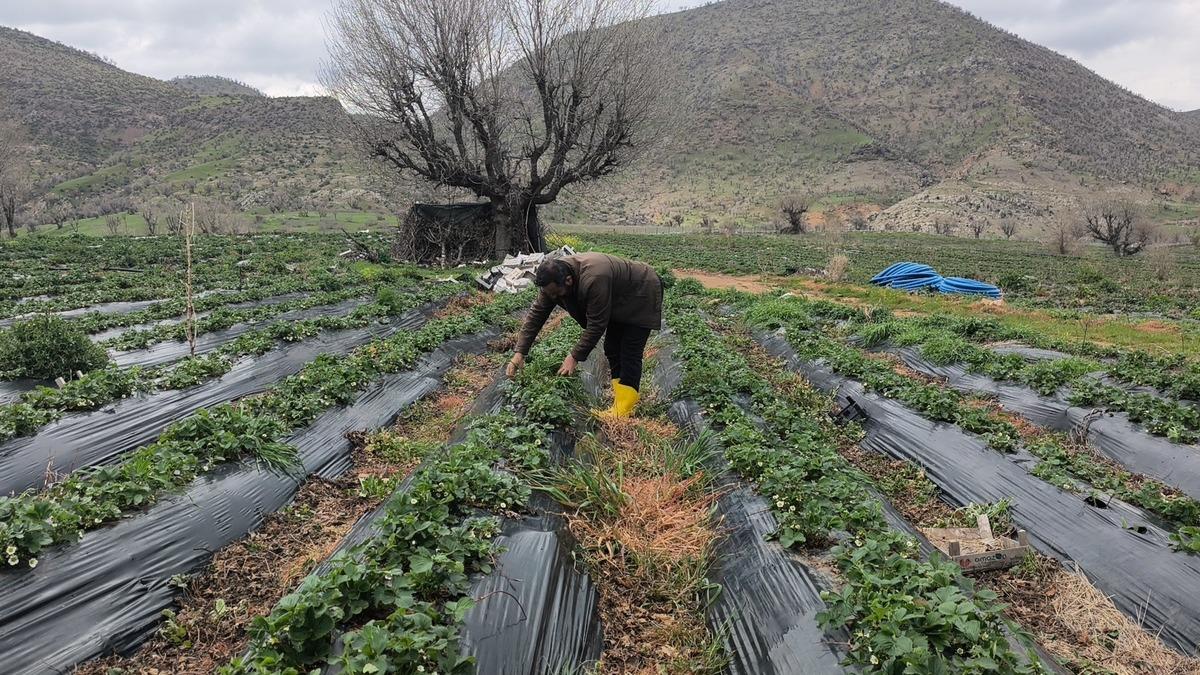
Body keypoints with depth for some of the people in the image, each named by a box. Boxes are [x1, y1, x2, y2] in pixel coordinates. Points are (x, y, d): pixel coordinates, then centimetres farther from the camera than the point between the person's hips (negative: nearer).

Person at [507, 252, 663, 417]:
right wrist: (520, 352, -16)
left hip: (641, 295, -8)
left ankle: (623, 412, -10)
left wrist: (575, 357, -26)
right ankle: (620, 404, 12)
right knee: (612, 349, 6)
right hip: (619, 301, 8)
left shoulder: (593, 280, -41)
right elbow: (536, 314, -12)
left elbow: (596, 324, -33)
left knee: (630, 353, -12)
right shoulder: (553, 277, -17)